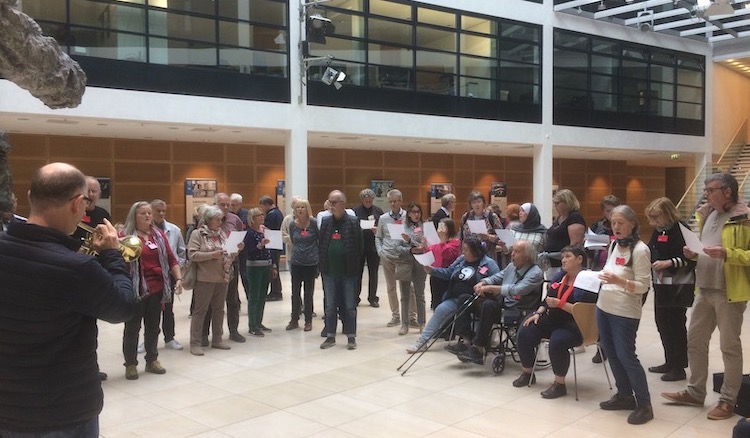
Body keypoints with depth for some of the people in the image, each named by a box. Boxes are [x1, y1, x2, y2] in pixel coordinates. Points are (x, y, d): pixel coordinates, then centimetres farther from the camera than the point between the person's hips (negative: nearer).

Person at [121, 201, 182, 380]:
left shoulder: (159, 234, 10)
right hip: (136, 290, -5)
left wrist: (179, 279, 0)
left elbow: (171, 259, 9)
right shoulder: (127, 235, -5)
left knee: (153, 327, 15)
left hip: (157, 289, 5)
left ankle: (152, 360, 27)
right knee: (132, 328, 5)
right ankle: (130, 364, 16)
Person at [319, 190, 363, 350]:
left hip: (347, 271, -3)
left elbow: (358, 246, -5)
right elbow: (321, 245, 8)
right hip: (329, 271, 3)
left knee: (350, 306, 6)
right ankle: (330, 336, 20)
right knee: (330, 306, 10)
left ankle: (351, 337, 16)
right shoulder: (325, 222, 6)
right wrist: (322, 264, 0)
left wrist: (354, 266, -8)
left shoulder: (353, 222, -4)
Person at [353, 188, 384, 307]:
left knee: (373, 273, 8)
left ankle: (373, 298, 18)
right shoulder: (355, 211, -1)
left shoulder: (378, 211, 4)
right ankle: (355, 297, 15)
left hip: (374, 246, 1)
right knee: (358, 272, 5)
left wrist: (378, 230, -15)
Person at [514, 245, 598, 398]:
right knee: (525, 333, -12)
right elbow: (547, 299, 19)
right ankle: (527, 373, 8)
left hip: (574, 325, -7)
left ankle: (559, 384, -16)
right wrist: (538, 313, 3)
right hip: (552, 319, 8)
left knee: (557, 341, -35)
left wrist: (559, 304, -21)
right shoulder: (559, 276, 15)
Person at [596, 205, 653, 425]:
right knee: (611, 353, 13)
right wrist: (600, 276, 5)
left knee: (626, 356, -6)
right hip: (604, 307, 8)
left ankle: (644, 405, 6)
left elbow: (643, 286, -18)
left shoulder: (640, 250, -14)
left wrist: (619, 281, -30)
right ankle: (625, 395, 27)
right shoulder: (614, 245, 9)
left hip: (625, 312, -8)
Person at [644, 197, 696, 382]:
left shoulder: (681, 230, -14)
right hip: (661, 284, 8)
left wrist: (670, 262, -25)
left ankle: (679, 368, 11)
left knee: (676, 325, -1)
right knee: (662, 322, 13)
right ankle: (670, 362, 27)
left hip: (678, 286, -8)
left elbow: (691, 258, -16)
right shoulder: (658, 231, 10)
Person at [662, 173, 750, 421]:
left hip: (729, 293, -8)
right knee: (695, 341, 13)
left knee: (730, 347, 5)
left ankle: (728, 400, 17)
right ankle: (695, 392, 26)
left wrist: (727, 253, -26)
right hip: (704, 290, 8)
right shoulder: (706, 215, 12)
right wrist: (694, 254, 3)